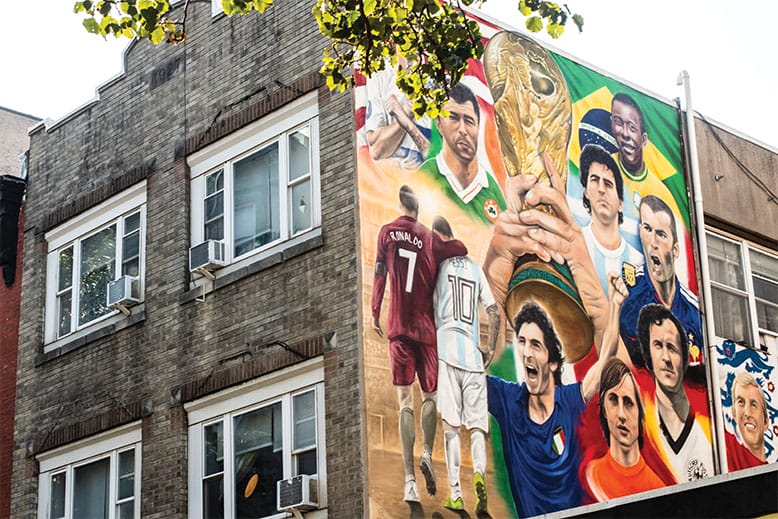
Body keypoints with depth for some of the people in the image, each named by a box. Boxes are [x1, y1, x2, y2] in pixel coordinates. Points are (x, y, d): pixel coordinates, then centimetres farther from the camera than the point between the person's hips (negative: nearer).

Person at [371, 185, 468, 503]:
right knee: (429, 395, 13)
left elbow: (379, 275, 3)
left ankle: (409, 478, -12)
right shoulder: (430, 238, 5)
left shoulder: (387, 232, 4)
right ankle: (427, 454, -13)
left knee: (406, 402, -3)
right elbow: (463, 250, 3)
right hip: (426, 326, 0)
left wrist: (374, 314, 10)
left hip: (398, 325, 0)